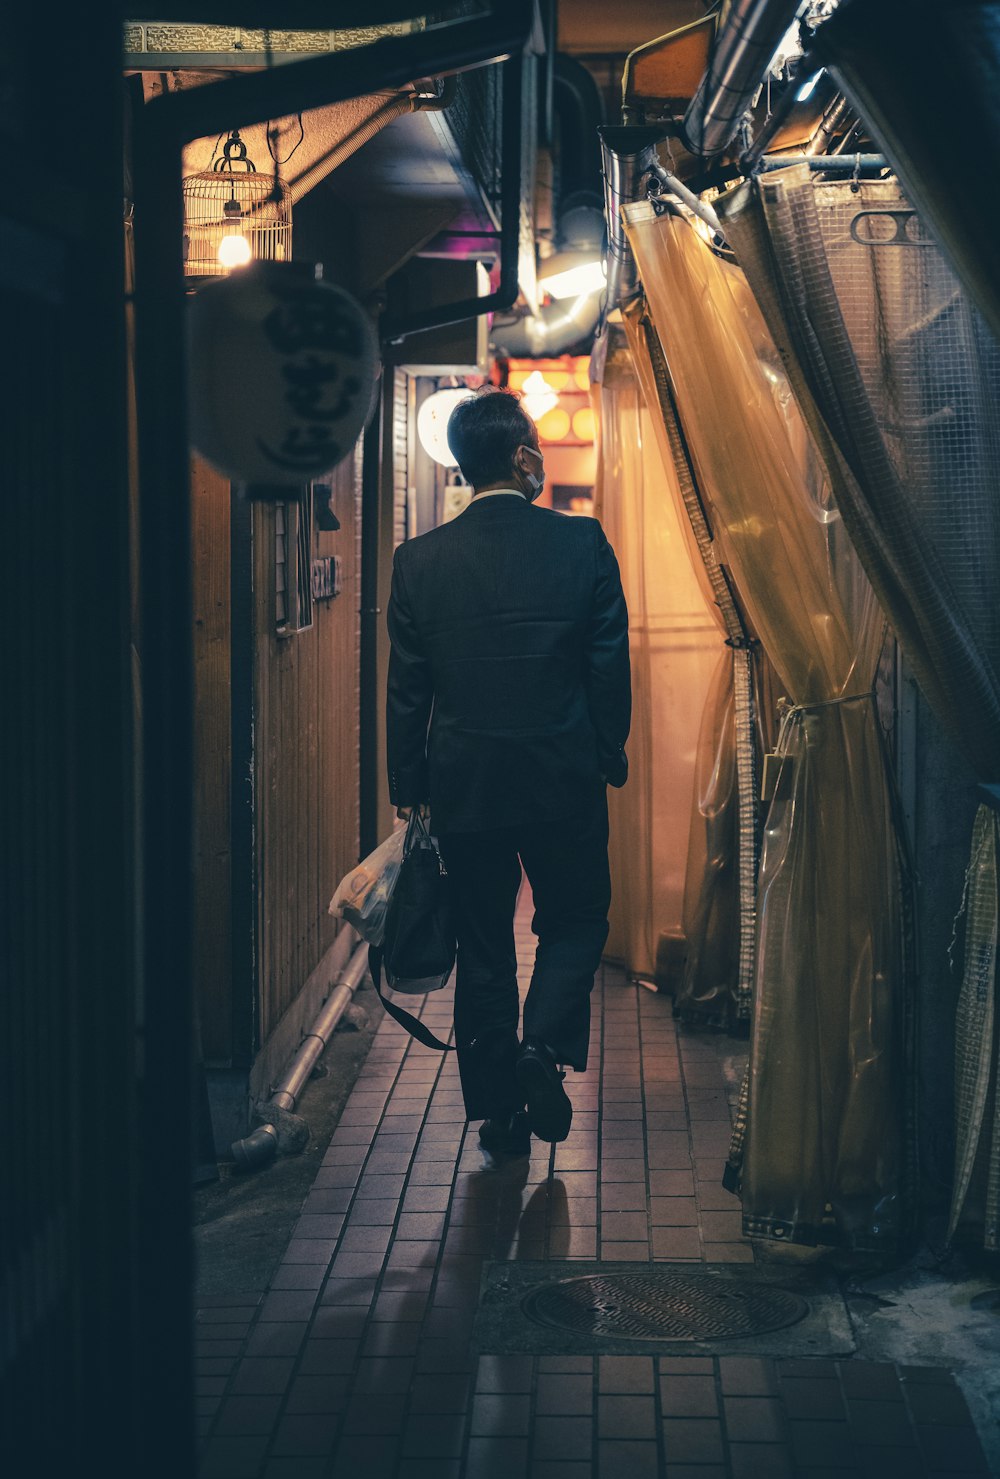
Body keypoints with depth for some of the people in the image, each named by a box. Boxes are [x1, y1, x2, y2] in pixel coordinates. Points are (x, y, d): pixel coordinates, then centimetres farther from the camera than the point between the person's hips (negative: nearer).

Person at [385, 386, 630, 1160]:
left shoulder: (419, 560, -4)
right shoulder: (583, 543, -8)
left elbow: (407, 691, 0)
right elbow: (611, 668, -5)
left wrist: (409, 790, 9)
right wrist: (608, 757, 9)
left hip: (463, 784, 2)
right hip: (565, 779, -1)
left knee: (483, 949, 12)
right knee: (576, 922, 17)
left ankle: (500, 1116, 17)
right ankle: (544, 1044, -7)